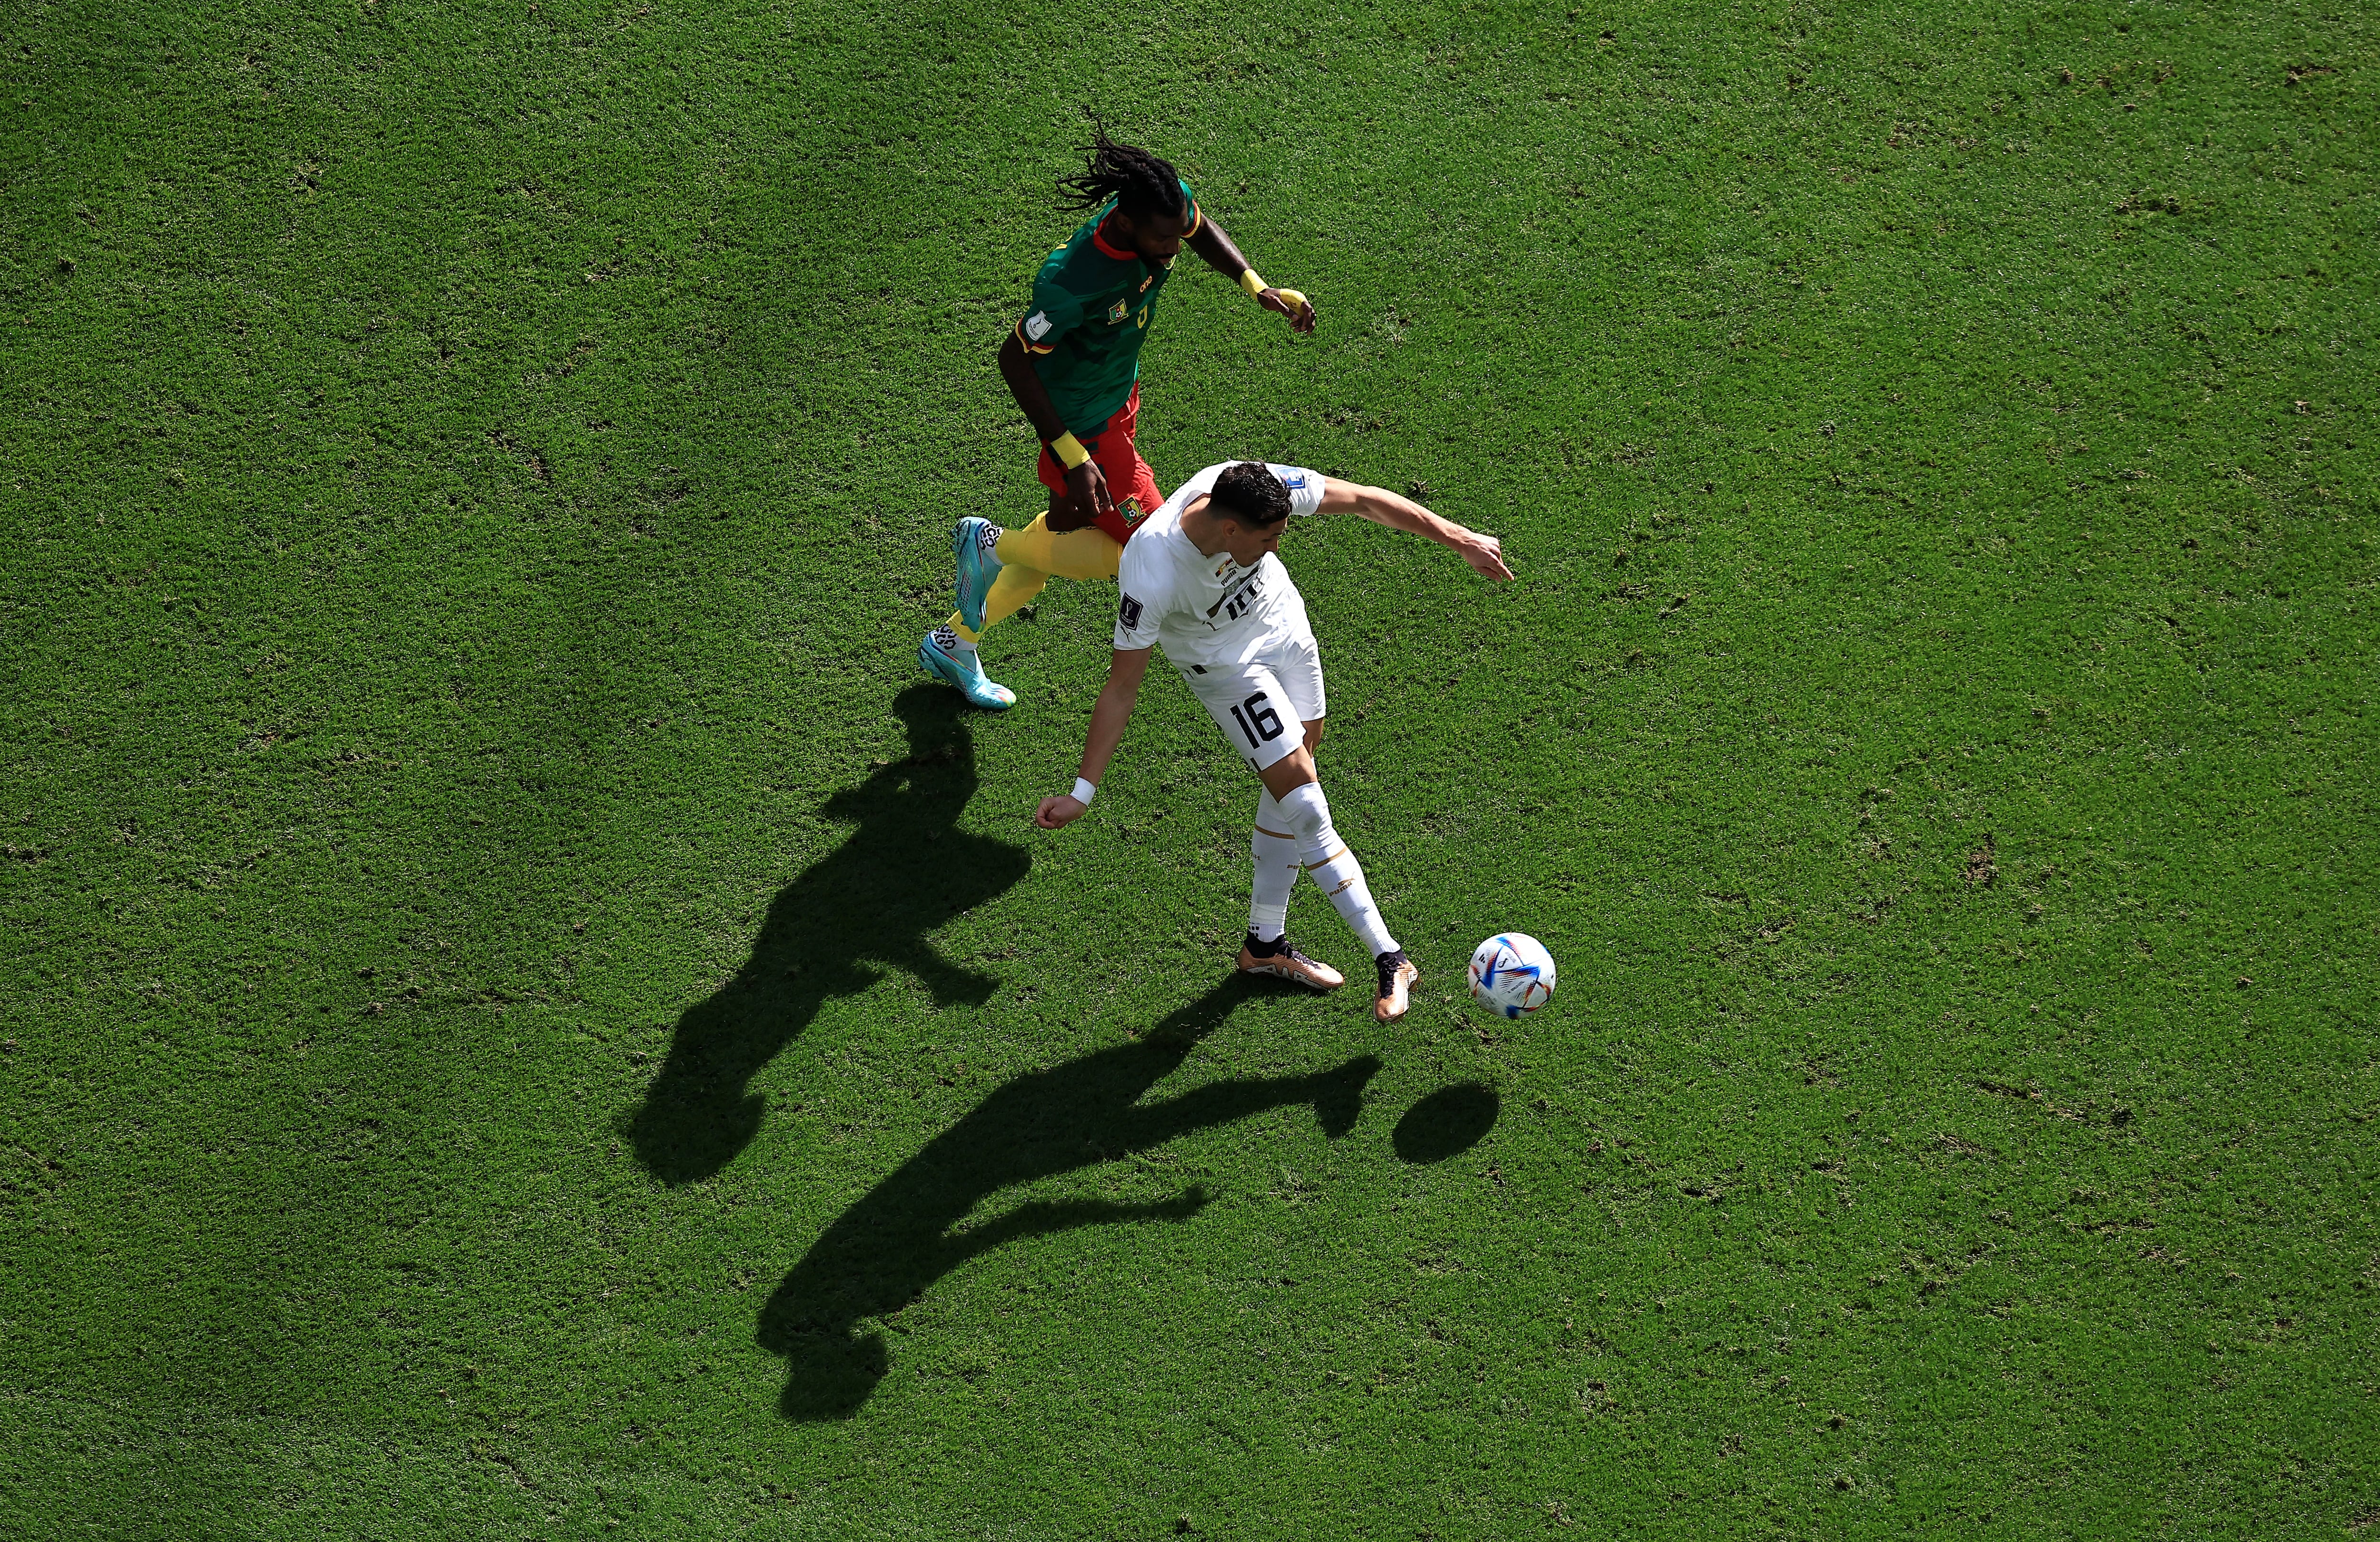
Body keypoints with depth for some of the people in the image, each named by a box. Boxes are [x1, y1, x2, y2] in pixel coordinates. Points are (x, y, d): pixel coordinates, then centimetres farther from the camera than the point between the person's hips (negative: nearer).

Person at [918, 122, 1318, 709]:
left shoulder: (1170, 202, -18)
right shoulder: (1070, 282, -38)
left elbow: (1204, 228, 8)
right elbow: (1015, 362, -26)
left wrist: (1259, 287, -4)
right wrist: (1073, 459, -27)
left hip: (1120, 396, 8)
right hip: (1082, 425, -8)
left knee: (1067, 535, 23)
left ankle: (955, 644, 43)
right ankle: (994, 546, 17)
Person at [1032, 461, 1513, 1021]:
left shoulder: (1261, 489, -30)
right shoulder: (1152, 578, -39)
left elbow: (1364, 499, -17)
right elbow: (1122, 687, -30)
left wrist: (1458, 538, -14)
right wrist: (1082, 791, -28)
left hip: (1282, 619, 6)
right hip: (1223, 662, -6)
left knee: (1289, 787, 13)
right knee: (1305, 804, -10)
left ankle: (1266, 943, 29)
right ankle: (1389, 961, -2)